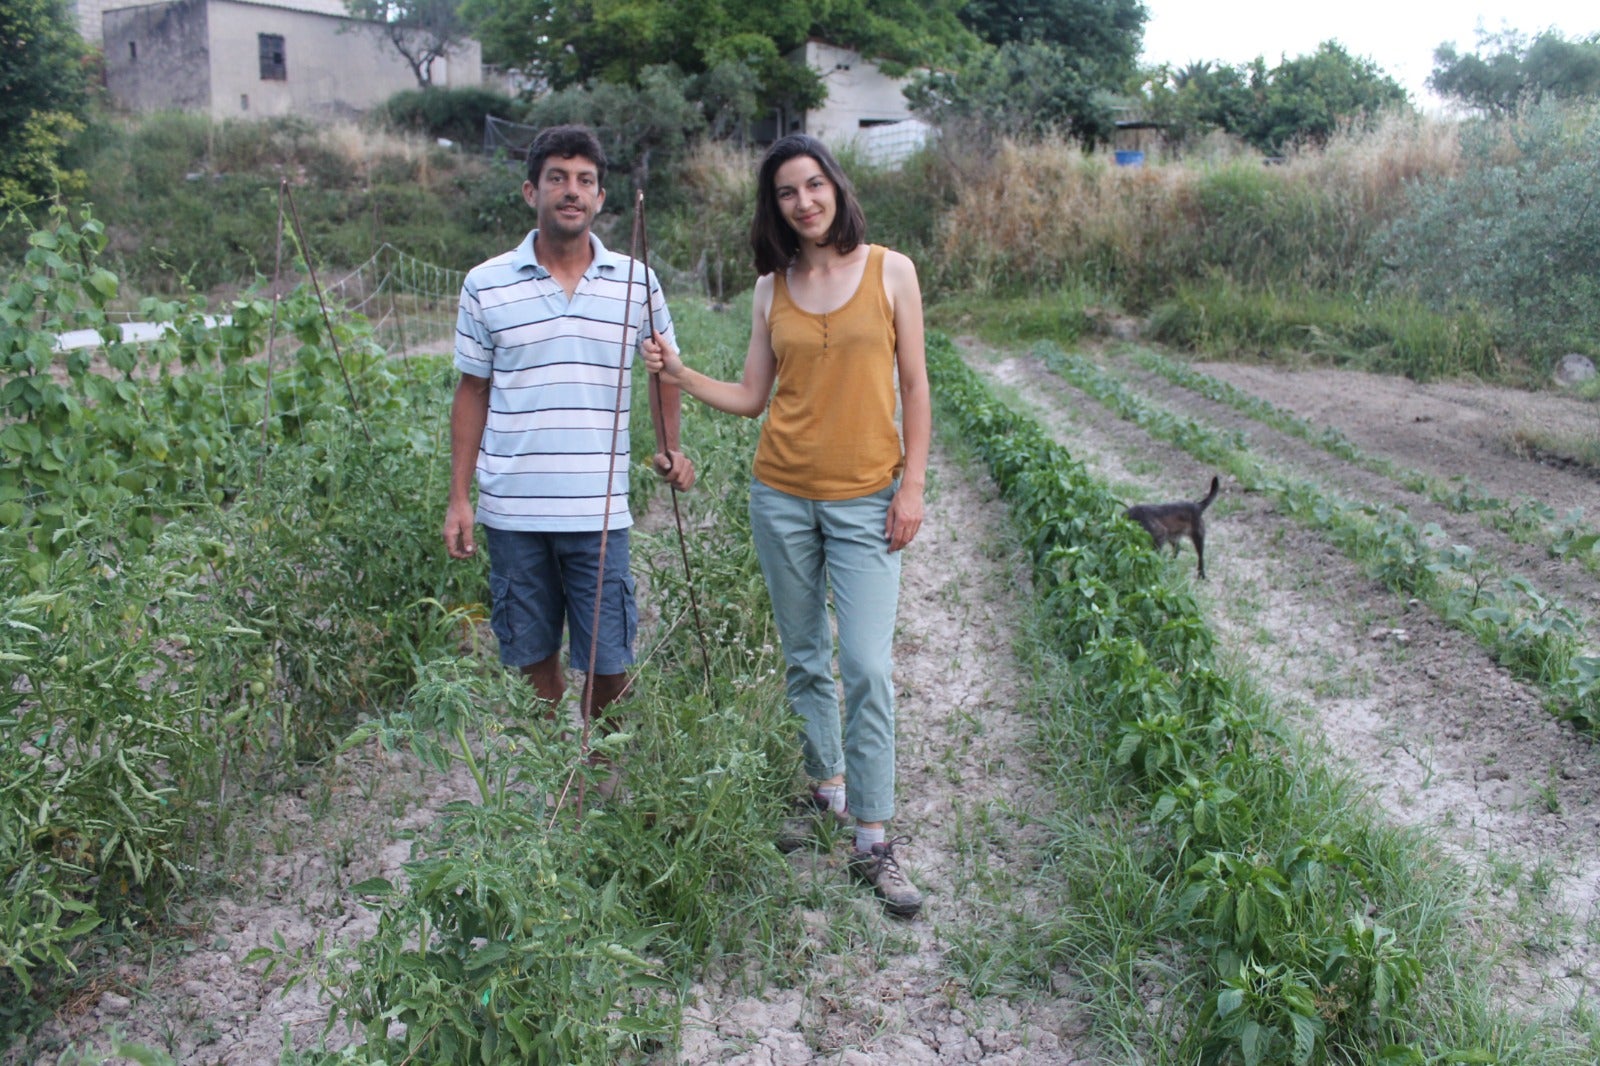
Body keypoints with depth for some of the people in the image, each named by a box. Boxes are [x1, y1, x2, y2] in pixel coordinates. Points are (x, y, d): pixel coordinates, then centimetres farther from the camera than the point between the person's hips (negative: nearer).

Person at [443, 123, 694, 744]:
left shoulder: (635, 283, 3)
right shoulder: (486, 286, 2)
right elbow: (472, 393, 8)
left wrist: (672, 447, 1)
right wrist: (458, 498, 4)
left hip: (600, 509, 0)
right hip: (512, 509, 1)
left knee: (609, 665, 4)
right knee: (534, 658, 12)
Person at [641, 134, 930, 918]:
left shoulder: (890, 272, 0)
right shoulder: (772, 288, 6)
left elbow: (915, 388, 1)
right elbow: (752, 397, 8)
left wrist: (912, 487, -5)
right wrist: (679, 375, -6)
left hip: (865, 500, -3)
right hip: (782, 495, 3)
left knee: (867, 668, -7)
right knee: (804, 658, 13)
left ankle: (874, 841, 1)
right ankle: (826, 785, 32)